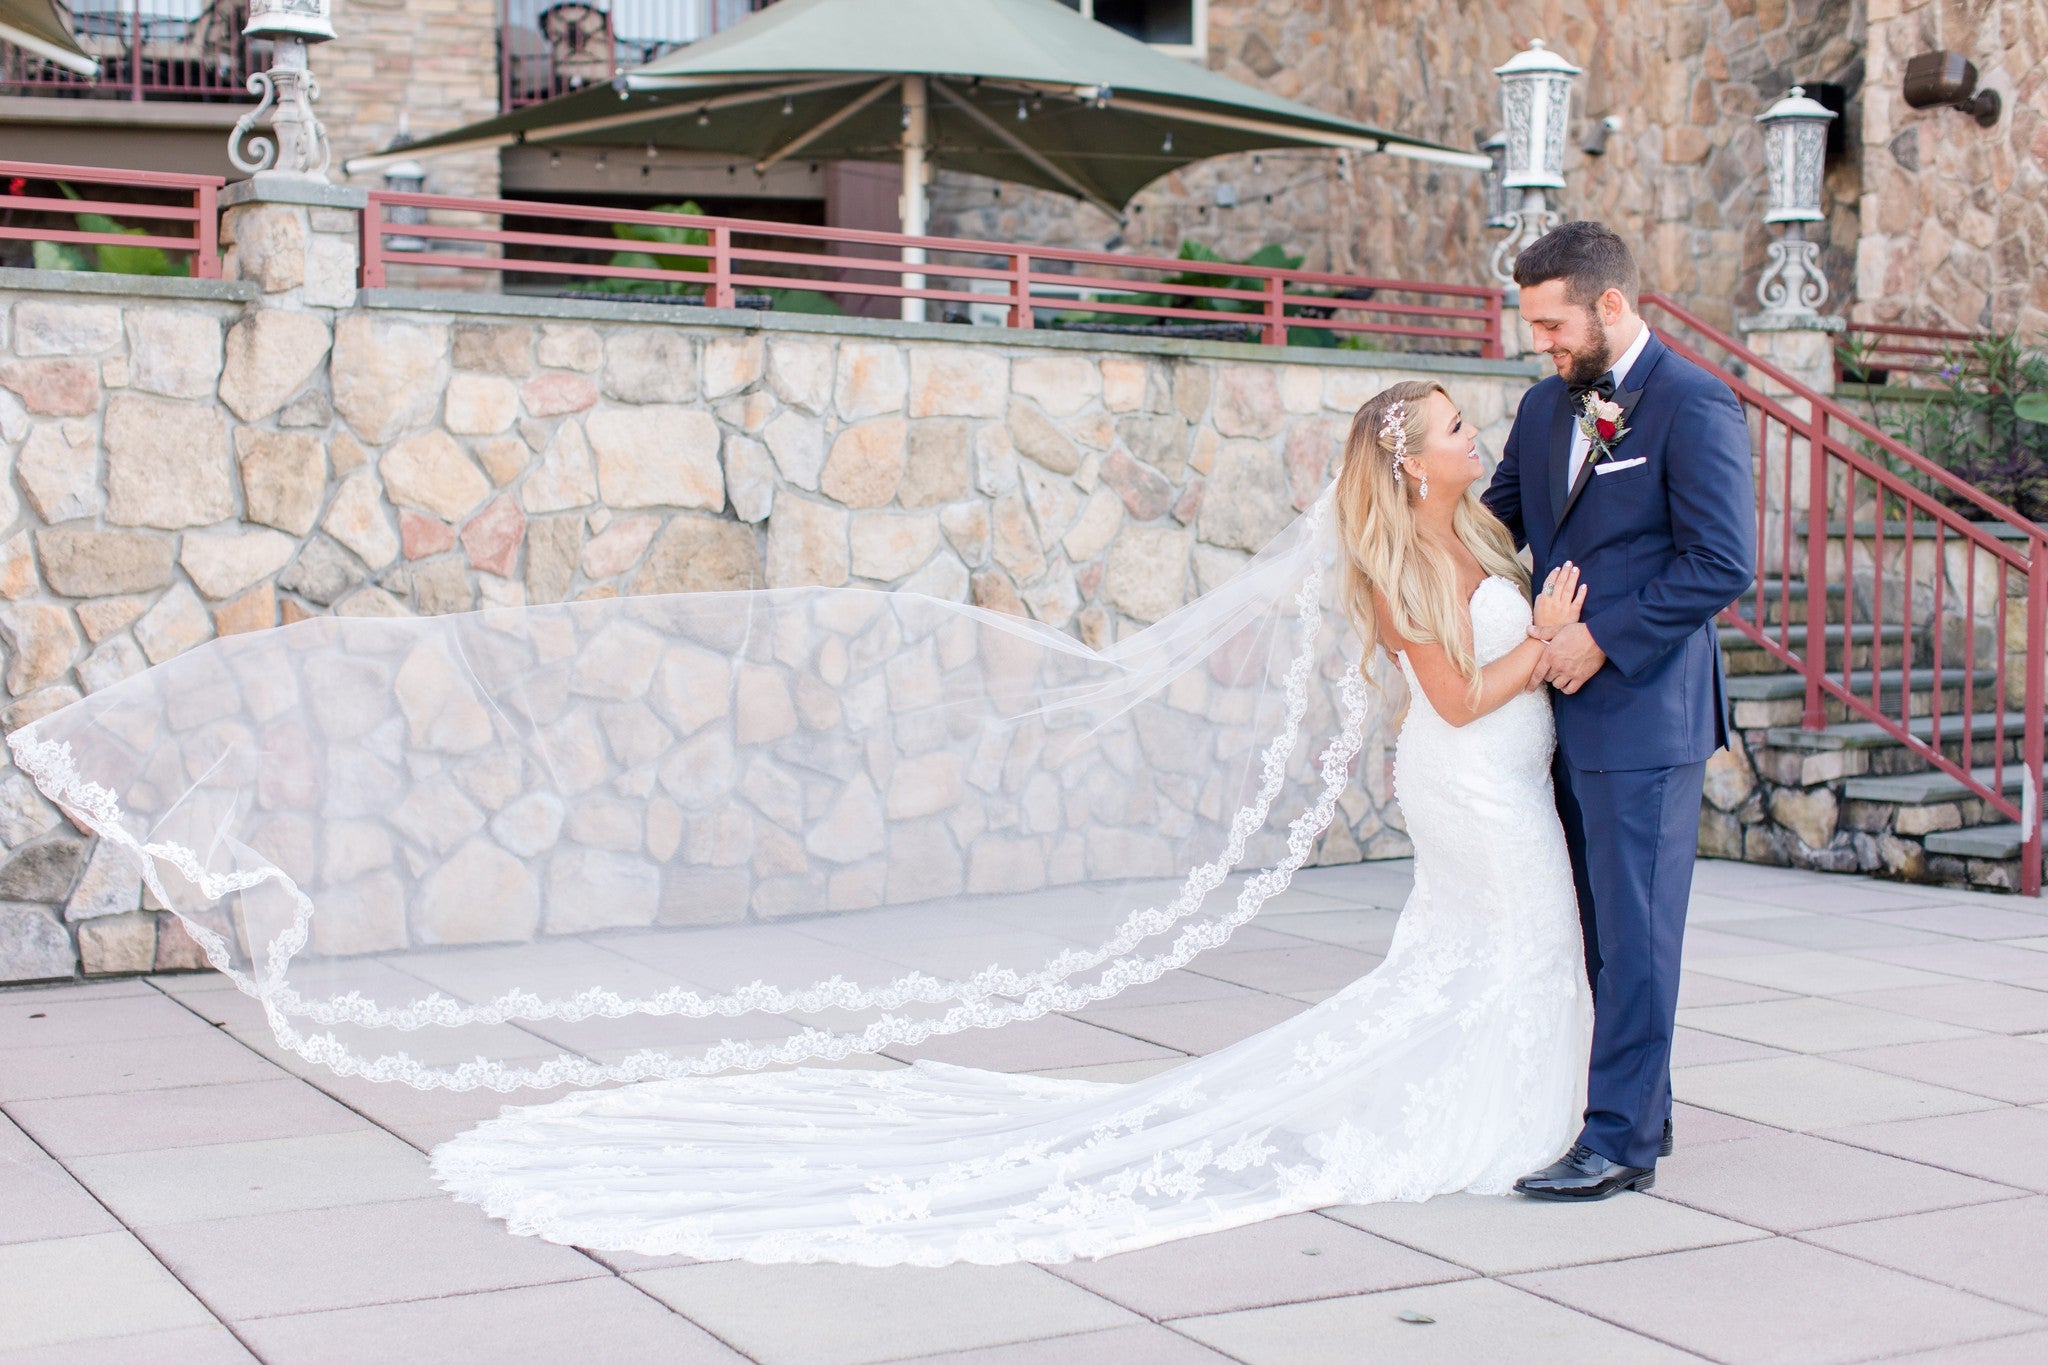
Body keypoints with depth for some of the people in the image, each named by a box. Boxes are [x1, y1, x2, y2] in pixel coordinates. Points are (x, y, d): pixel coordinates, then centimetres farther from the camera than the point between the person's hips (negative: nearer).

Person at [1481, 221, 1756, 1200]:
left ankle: (1619, 1140, 2)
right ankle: (1641, 1112, 24)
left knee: (1635, 927, -3)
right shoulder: (1545, 407, 14)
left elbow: (1723, 565, -15)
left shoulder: (1694, 406, -10)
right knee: (1608, 926, 14)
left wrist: (1603, 637, -16)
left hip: (1646, 708, -8)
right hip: (1570, 709, 8)